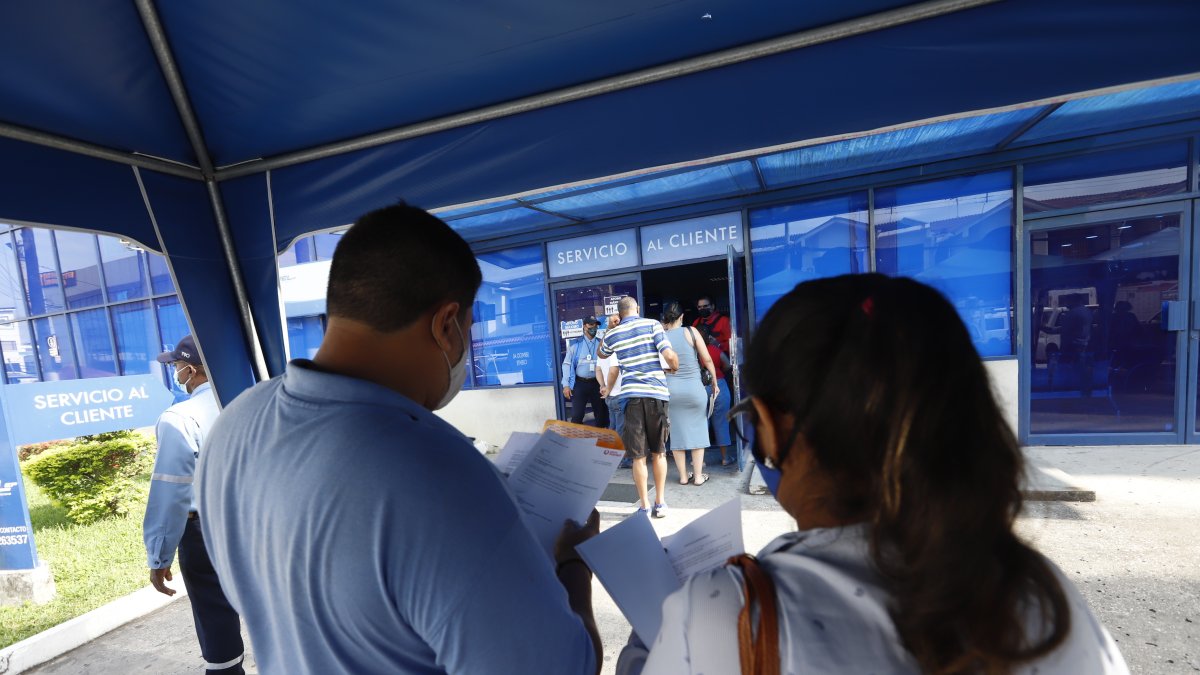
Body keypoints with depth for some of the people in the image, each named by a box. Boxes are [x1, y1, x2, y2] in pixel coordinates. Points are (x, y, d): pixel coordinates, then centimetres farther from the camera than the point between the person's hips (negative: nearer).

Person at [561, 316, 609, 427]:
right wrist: (566, 384, -5)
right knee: (577, 415, -3)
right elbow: (567, 364, 2)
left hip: (597, 383, 2)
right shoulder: (575, 344, 3)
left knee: (601, 413, 10)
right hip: (580, 383, -2)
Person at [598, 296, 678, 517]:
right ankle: (660, 503, 21)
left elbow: (601, 354, 30)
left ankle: (644, 506, 11)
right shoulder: (652, 324, 2)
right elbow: (670, 356, -7)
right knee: (658, 452, 14)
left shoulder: (612, 335, 8)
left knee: (638, 456, 6)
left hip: (632, 396, 0)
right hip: (657, 393, 0)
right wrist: (674, 367, 14)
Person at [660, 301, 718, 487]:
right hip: (694, 388, -1)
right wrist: (714, 381, 11)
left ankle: (683, 476, 20)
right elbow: (707, 360, -2)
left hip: (671, 389, 2)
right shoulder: (691, 331, -6)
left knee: (677, 432, 11)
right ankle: (698, 476, 18)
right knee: (697, 431, 11)